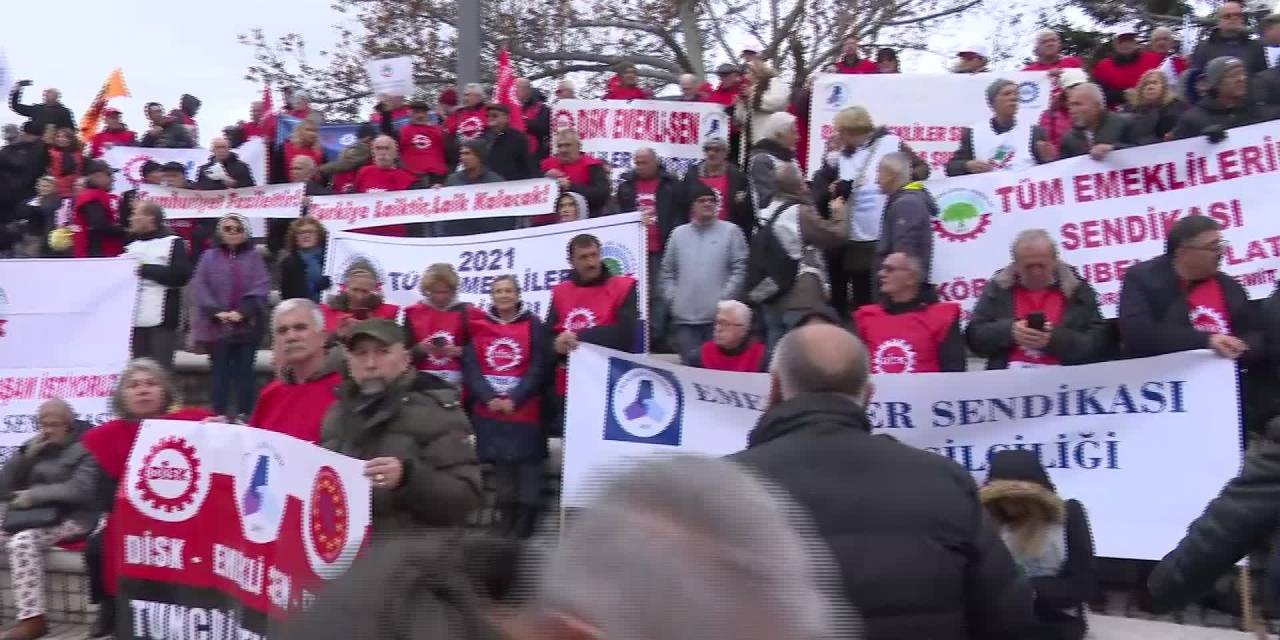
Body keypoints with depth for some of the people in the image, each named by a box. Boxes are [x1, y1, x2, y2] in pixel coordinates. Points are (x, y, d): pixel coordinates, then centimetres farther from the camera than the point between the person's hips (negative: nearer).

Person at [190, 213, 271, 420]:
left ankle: (245, 416, 7)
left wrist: (242, 311, -15)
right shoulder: (209, 257, 8)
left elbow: (261, 287, -2)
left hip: (247, 325, -1)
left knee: (244, 371, 2)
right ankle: (218, 416, 9)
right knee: (219, 371, 4)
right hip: (217, 325, 1)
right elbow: (199, 288, 1)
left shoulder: (254, 257, 6)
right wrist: (216, 312, -13)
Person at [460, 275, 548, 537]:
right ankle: (506, 512, 18)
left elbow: (538, 368, -5)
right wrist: (489, 398, -13)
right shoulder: (477, 323, 7)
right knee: (499, 460, 7)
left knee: (527, 460, -2)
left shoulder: (534, 325, 1)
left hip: (524, 408, -2)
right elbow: (470, 366, 0)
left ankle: (527, 513, 7)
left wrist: (514, 399, -16)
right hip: (488, 408, 2)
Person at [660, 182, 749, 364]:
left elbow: (740, 268, -3)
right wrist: (671, 298, 5)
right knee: (689, 362, 6)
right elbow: (666, 271, 16)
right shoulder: (678, 233, 13)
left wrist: (725, 298, -10)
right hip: (684, 317, 3)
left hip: (718, 316, -3)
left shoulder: (730, 231, 3)